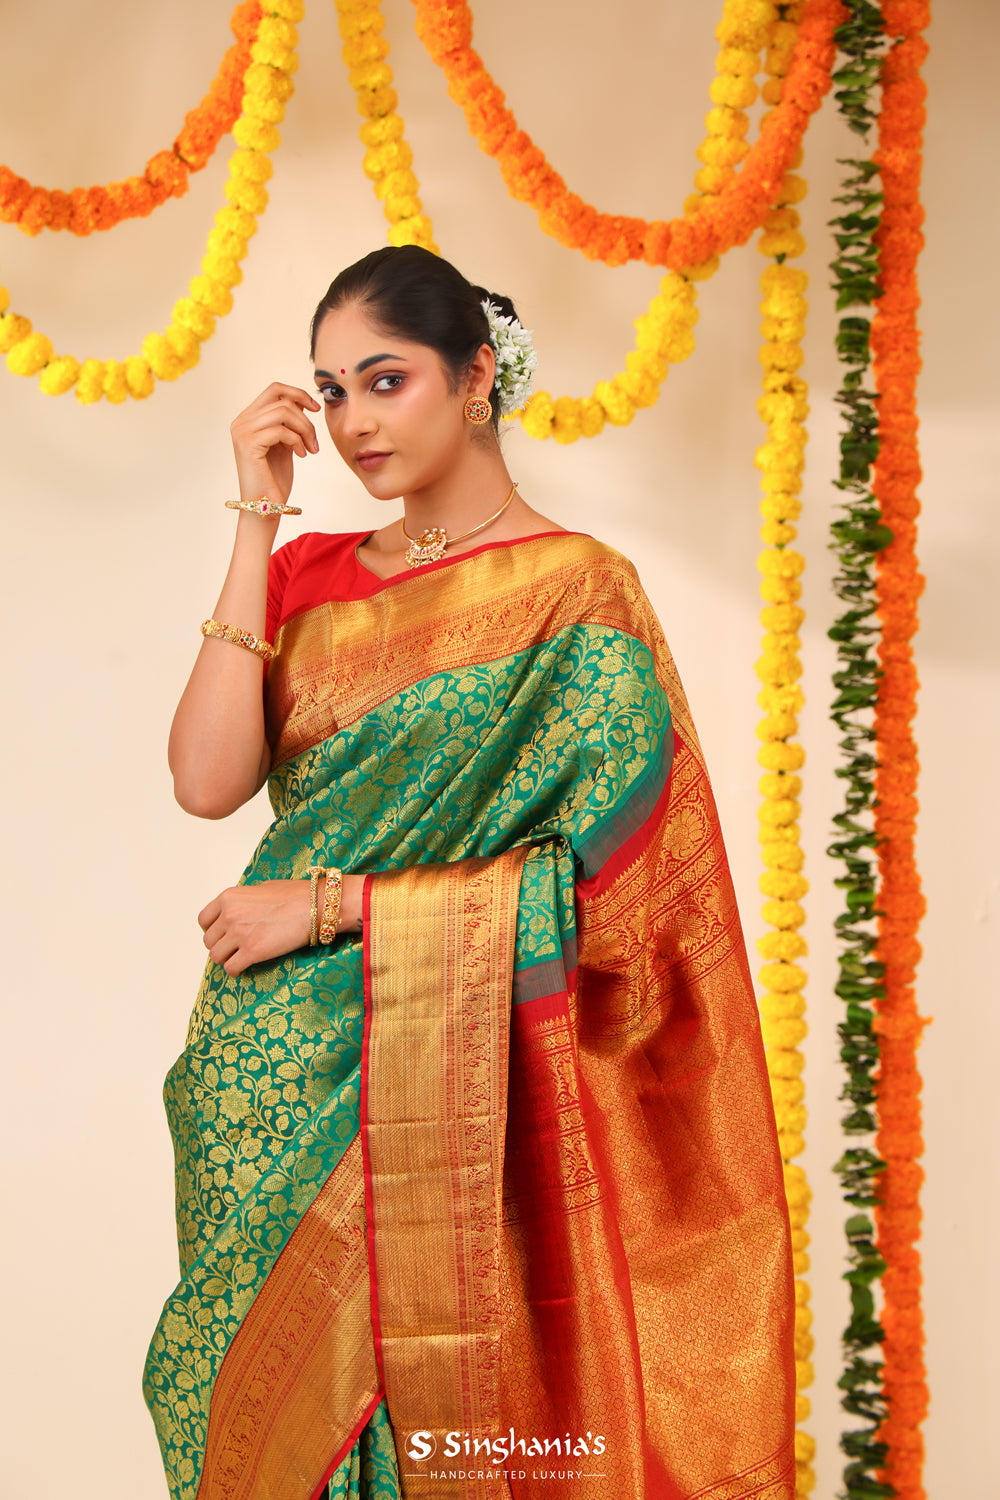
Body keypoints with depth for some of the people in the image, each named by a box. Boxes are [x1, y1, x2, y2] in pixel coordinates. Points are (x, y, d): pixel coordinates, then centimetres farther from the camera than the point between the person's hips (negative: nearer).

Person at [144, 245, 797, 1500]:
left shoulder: (577, 591, -5)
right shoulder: (311, 576, 10)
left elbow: (599, 885, -11)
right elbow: (206, 782, -6)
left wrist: (330, 904, -11)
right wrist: (257, 523, -5)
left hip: (450, 1085, -4)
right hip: (272, 1083, 5)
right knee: (266, 1399, 10)